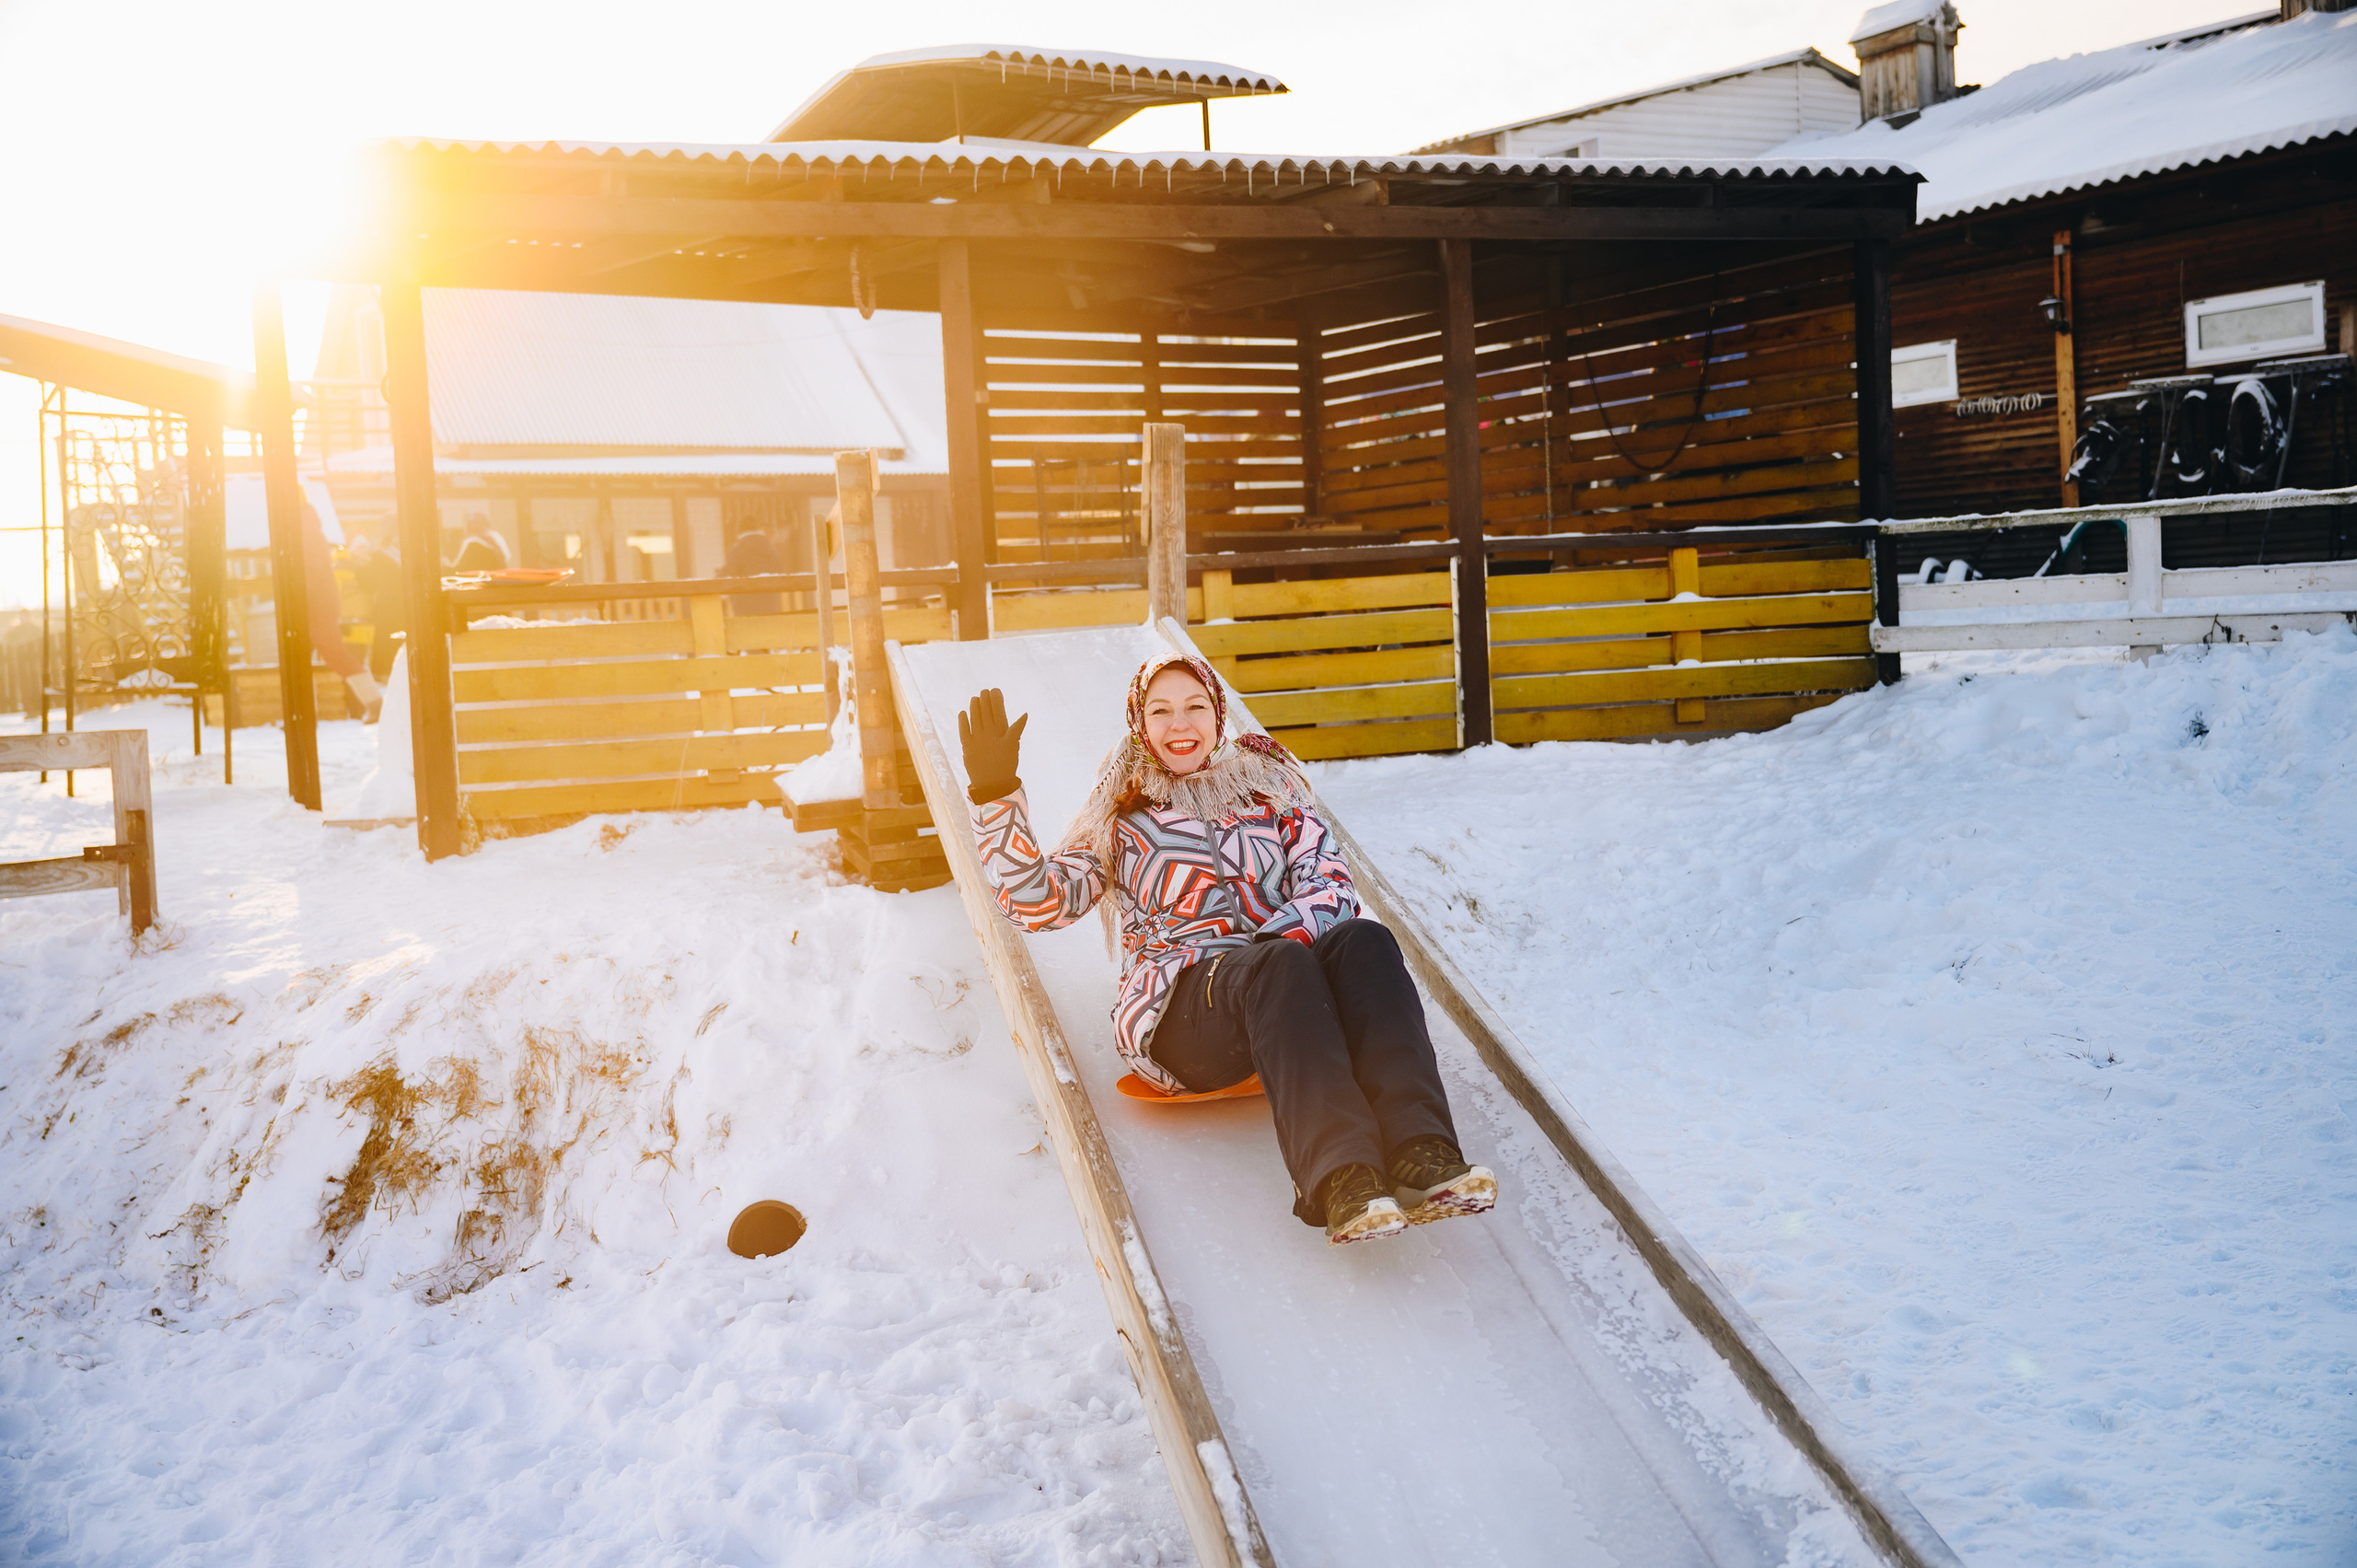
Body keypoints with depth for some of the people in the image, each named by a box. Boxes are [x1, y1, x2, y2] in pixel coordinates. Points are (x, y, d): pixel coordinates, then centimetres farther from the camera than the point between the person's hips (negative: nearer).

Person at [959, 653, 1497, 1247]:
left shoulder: (1271, 789, 24)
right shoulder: (1119, 823, 20)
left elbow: (1332, 886, 8)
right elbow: (1036, 901, 5)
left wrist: (1276, 935, -13)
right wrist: (995, 793, -5)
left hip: (1286, 1000, 2)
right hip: (1176, 1013, -2)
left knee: (1363, 941, -31)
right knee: (1282, 964, -35)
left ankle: (1419, 1155, -48)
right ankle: (1341, 1181, -53)